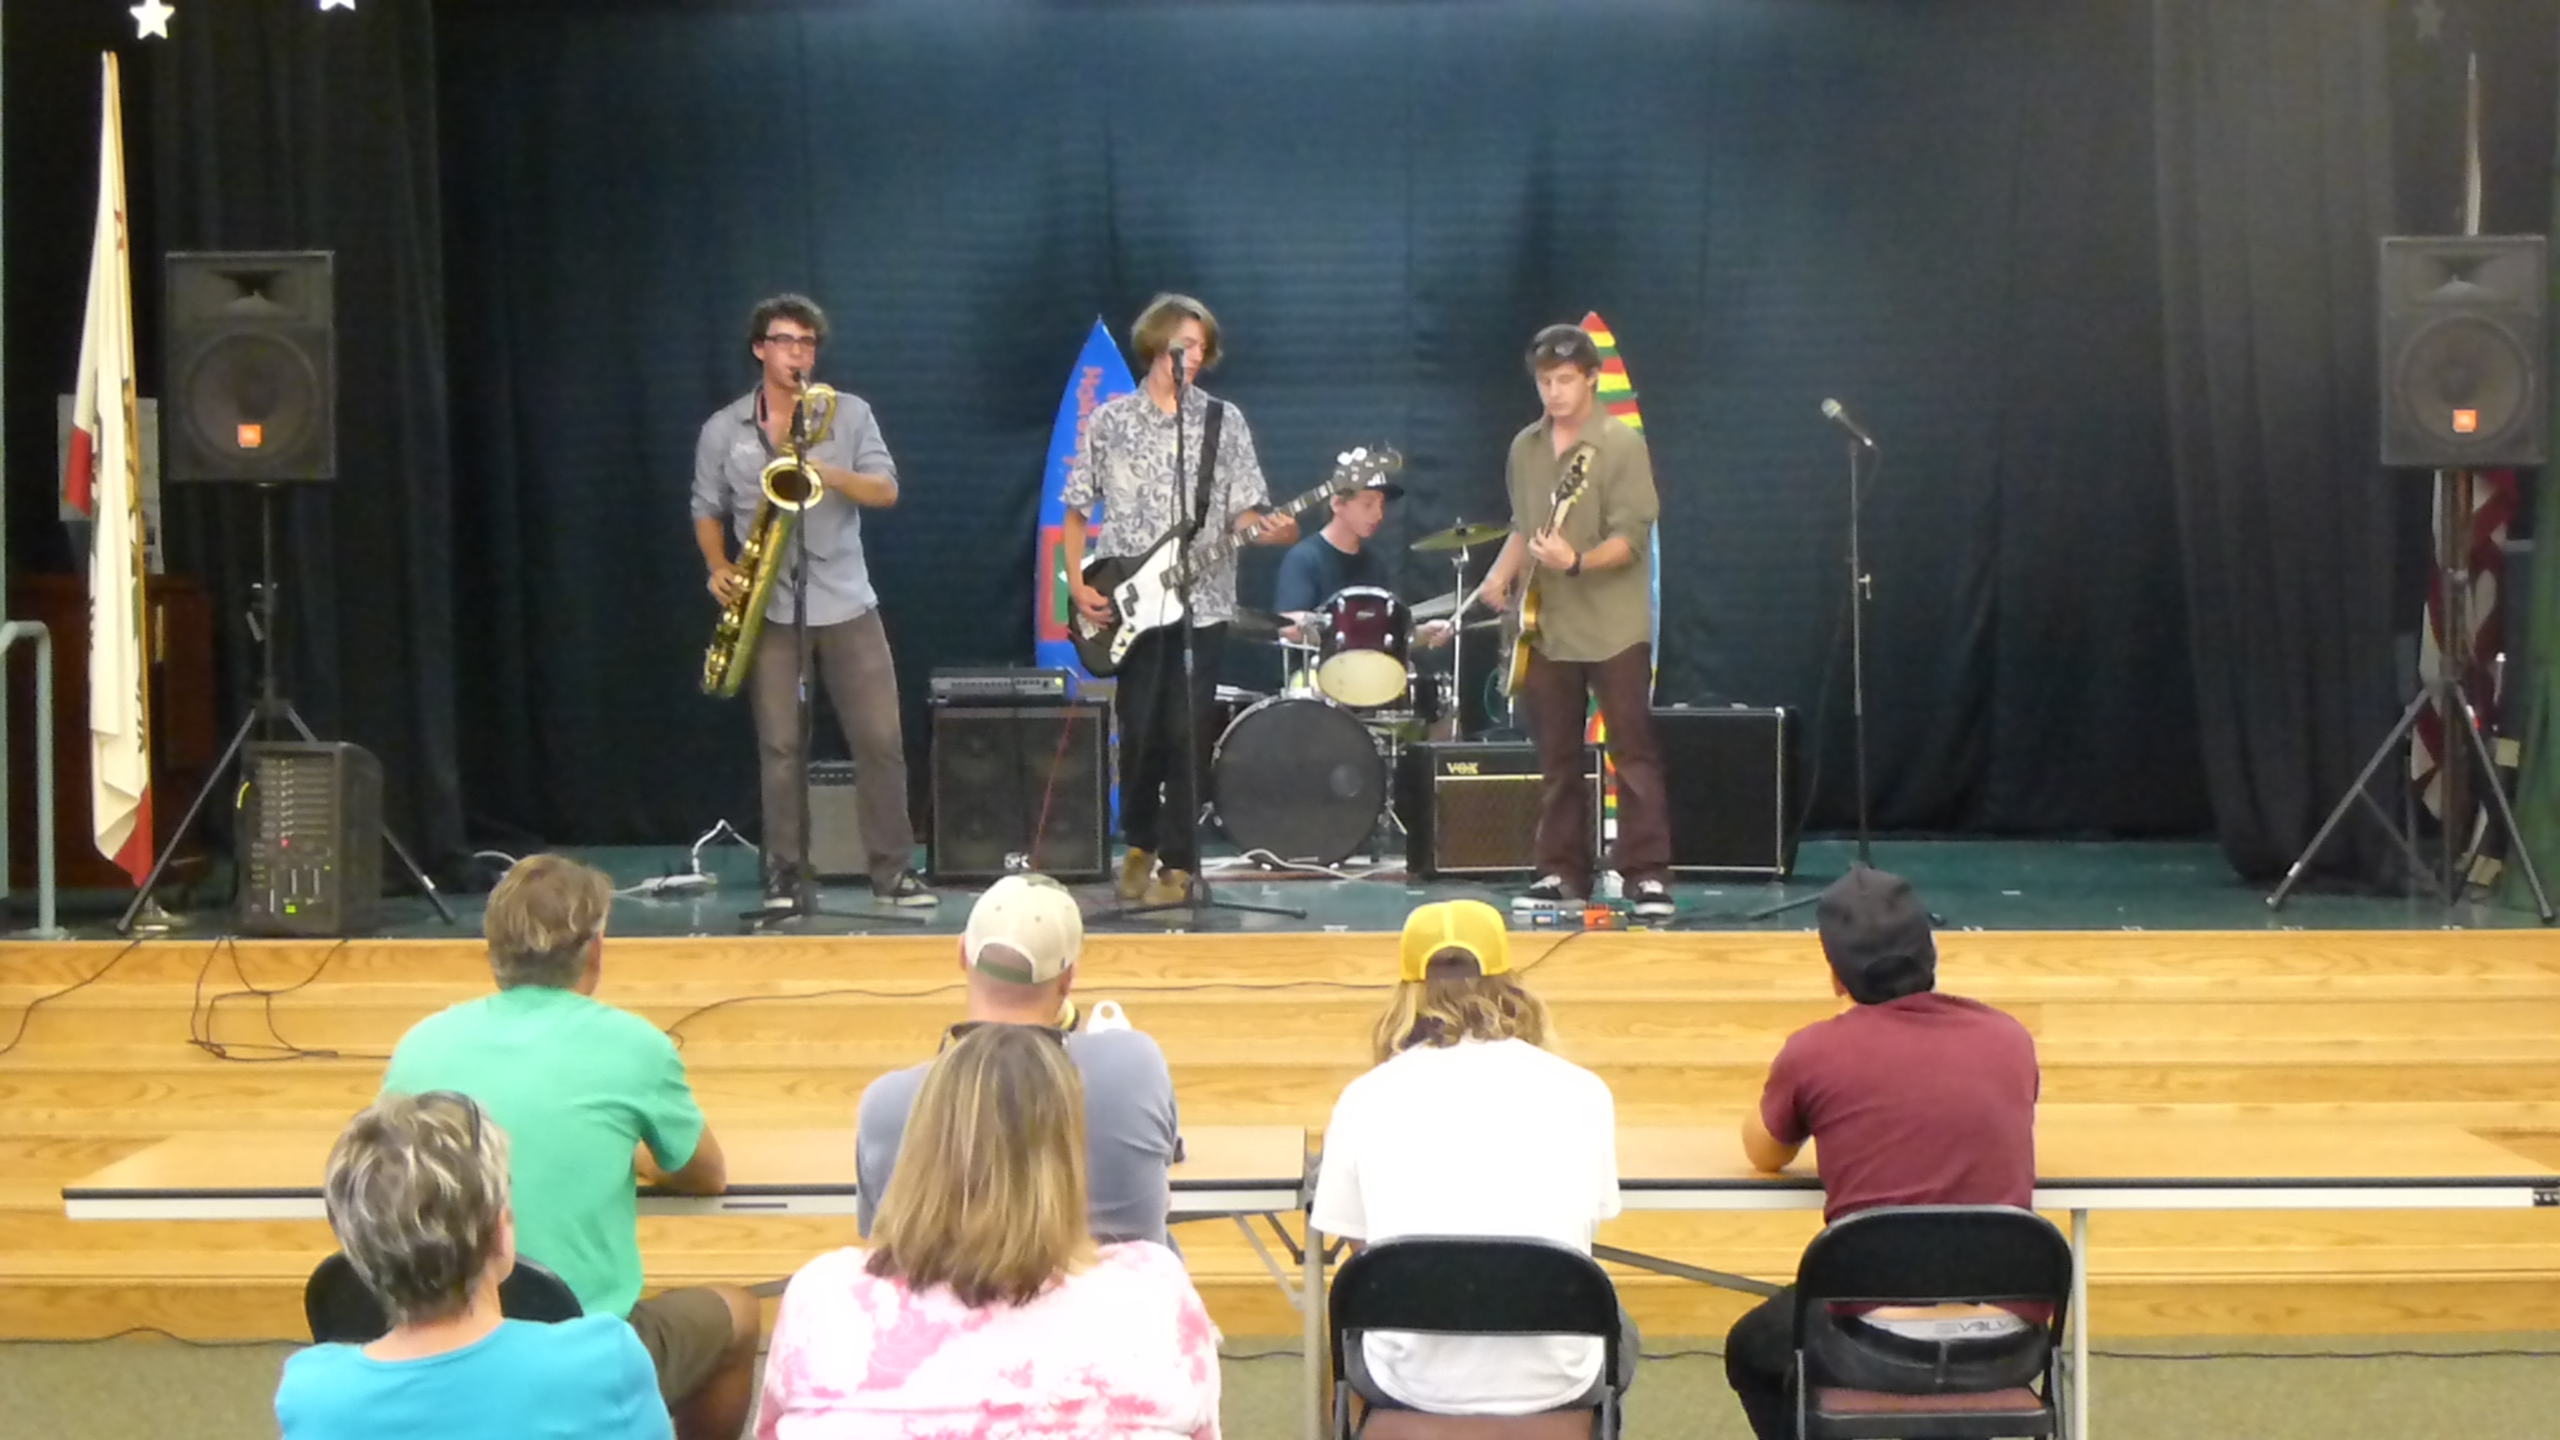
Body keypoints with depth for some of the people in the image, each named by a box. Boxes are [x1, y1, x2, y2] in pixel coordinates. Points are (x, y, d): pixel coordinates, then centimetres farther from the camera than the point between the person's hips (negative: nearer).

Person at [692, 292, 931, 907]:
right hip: (769, 610, 0)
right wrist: (719, 568, -6)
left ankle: (893, 868, 7)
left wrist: (824, 471, -19)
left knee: (880, 740, -1)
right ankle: (785, 872, 9)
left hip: (847, 603, 1)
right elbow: (706, 511, 11)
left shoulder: (850, 413, 4)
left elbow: (886, 491, -3)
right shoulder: (722, 430, 4)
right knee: (780, 746, 0)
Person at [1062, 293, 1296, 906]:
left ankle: (1177, 863, 7)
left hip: (1201, 601, 0)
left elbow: (1243, 511, 4)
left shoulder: (1224, 421, 6)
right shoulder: (1109, 420, 5)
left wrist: (1266, 530, -18)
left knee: (1183, 734, -3)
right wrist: (1078, 584, -1)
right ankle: (1138, 842, 23)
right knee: (1139, 733, 0)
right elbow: (1076, 510, 10)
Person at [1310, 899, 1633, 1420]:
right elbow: (1585, 1227, 10)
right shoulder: (1581, 1091, -1)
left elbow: (1358, 1239, 6)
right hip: (1551, 1379, 0)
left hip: (1414, 1381, 0)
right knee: (1617, 1338, 38)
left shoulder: (1366, 1097, -2)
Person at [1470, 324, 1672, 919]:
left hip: (1613, 627, -6)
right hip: (1545, 628, 6)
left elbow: (1632, 537, -15)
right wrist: (1500, 578, 5)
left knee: (1633, 752, -5)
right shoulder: (1524, 448, 10)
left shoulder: (1621, 446, -9)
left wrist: (1576, 562, -30)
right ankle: (1562, 873, 16)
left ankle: (1647, 876, -3)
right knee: (1556, 758, 10)